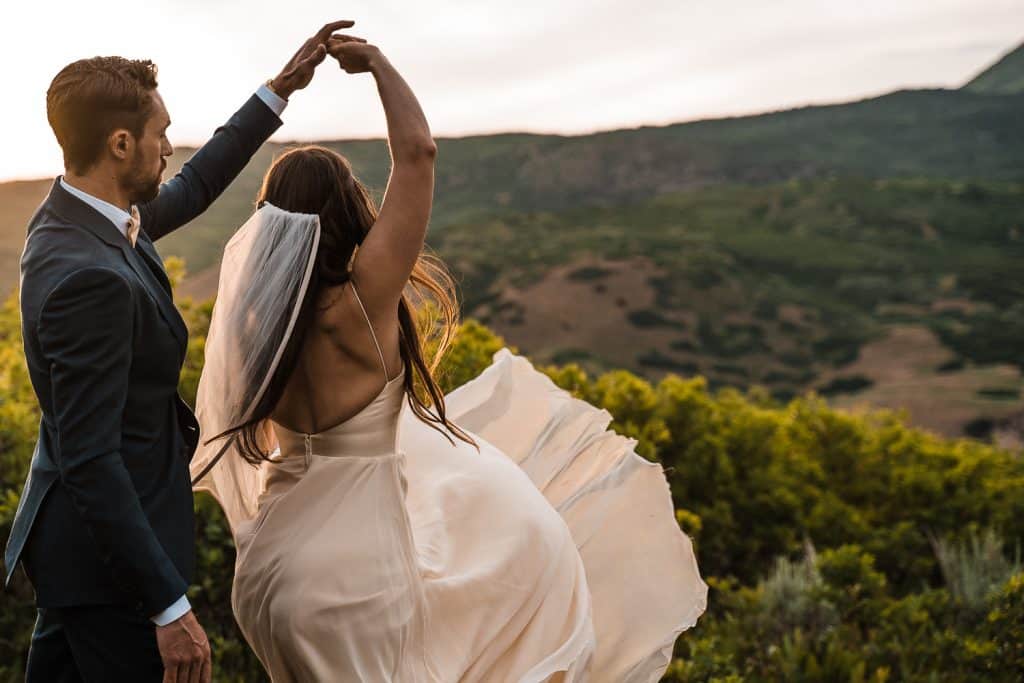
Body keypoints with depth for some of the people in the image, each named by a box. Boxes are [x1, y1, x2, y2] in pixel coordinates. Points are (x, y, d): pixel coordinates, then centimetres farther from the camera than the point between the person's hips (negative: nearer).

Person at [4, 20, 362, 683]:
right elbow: (91, 462, -29)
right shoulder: (90, 278, -28)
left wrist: (282, 88, 20)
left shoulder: (69, 217, 2)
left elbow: (190, 189, 19)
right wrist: (171, 607, -25)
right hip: (110, 562, -10)